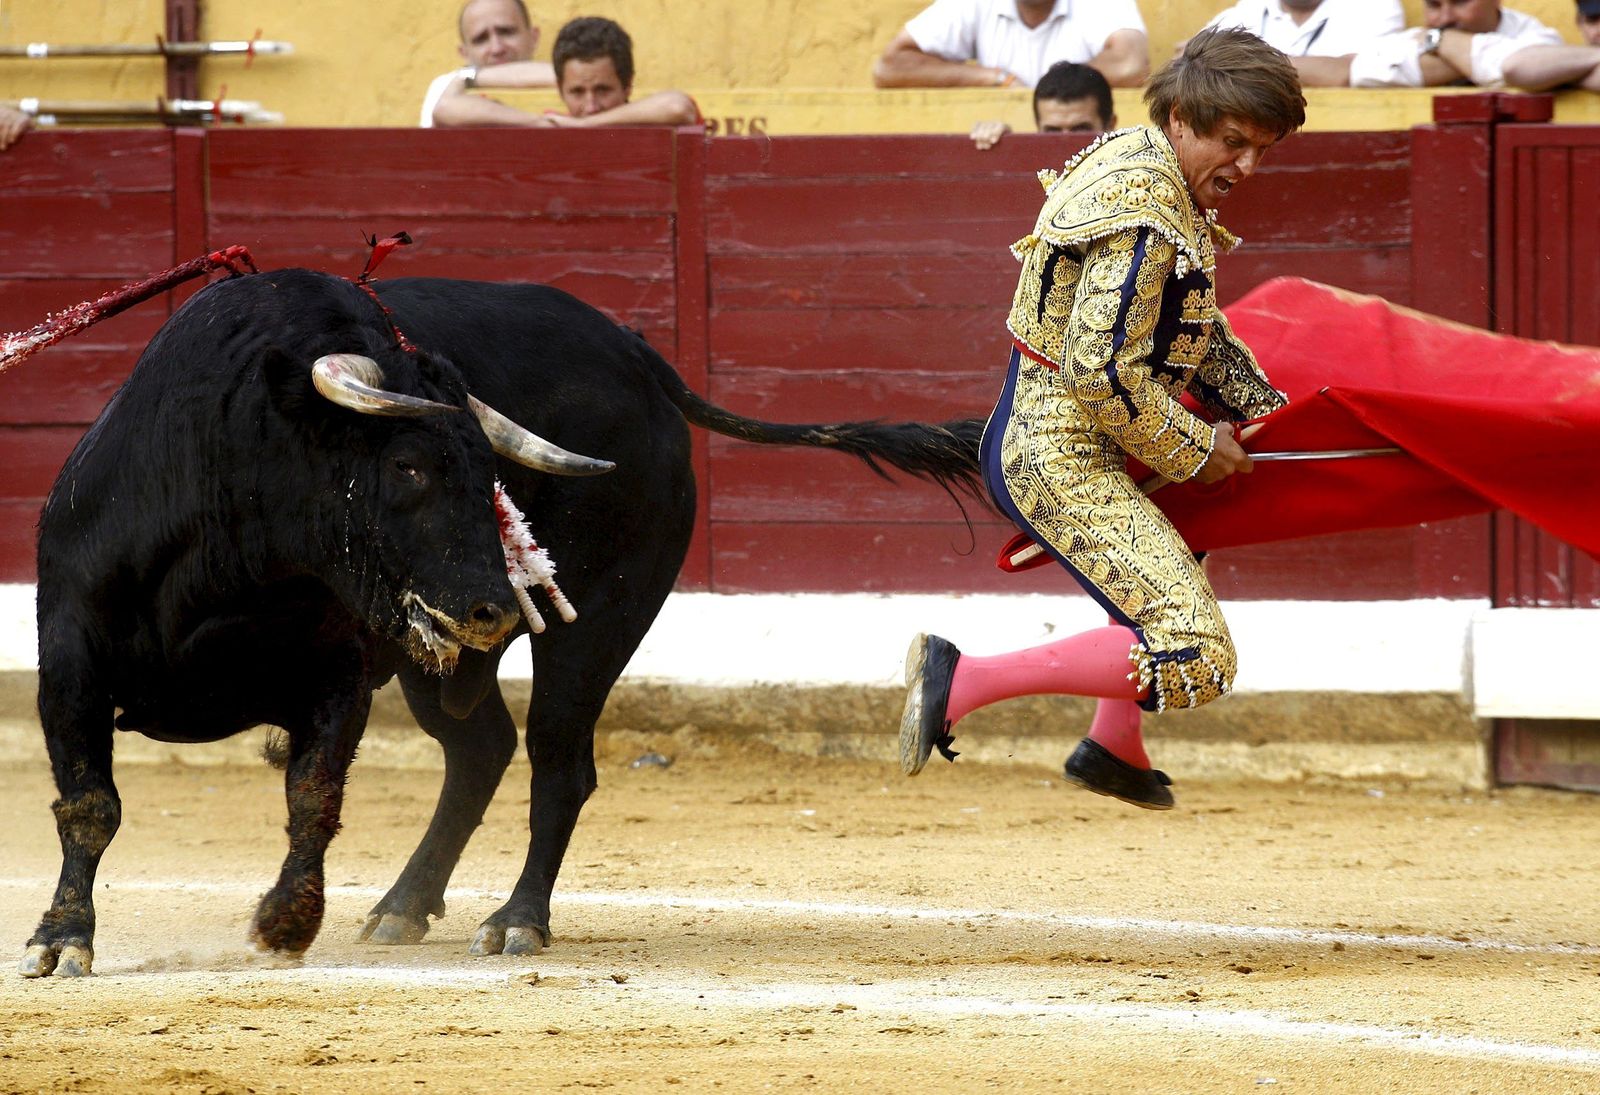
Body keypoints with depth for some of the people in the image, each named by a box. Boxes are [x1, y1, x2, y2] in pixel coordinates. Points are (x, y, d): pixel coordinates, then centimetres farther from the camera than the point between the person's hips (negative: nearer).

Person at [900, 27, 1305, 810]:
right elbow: (1102, 373, -26)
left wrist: (1266, 414, 15)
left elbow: (1194, 332, 22)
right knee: (1193, 660, -17)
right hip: (1062, 457, -11)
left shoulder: (1135, 156, 9)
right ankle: (961, 681, -15)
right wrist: (1196, 451, -13)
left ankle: (1114, 749, 39)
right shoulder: (1146, 218, -23)